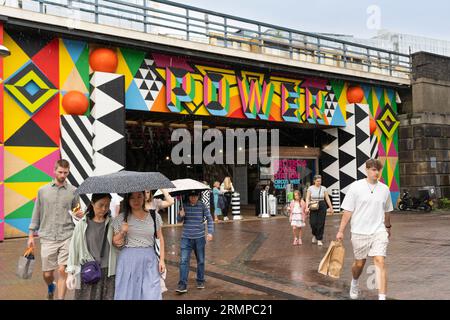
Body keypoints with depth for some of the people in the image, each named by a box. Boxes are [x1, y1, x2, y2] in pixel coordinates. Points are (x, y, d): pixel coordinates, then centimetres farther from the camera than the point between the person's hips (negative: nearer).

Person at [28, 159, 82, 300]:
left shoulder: (73, 191, 3)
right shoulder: (43, 190, 6)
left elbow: (76, 213, 11)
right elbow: (37, 214, 11)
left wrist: (79, 216, -13)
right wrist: (31, 235, 10)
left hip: (67, 237, -1)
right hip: (47, 238, 1)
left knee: (63, 271, -9)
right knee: (47, 274, 9)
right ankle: (50, 287, 43)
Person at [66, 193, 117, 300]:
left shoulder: (112, 223, 3)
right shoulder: (82, 224, 0)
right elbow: (74, 247, 3)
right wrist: (71, 272, 2)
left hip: (108, 273, 1)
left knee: (108, 296, -1)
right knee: (87, 296, 1)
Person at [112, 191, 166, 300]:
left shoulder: (155, 216, 4)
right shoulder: (121, 218, 1)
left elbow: (160, 238, 9)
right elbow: (116, 243, 3)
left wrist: (162, 260, 3)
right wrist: (122, 232, -16)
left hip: (149, 259, 1)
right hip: (128, 260, -1)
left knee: (152, 294, 0)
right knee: (128, 293, 4)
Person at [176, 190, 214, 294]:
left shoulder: (202, 206, -4)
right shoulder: (184, 205, 0)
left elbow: (209, 219, -1)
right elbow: (179, 220, 9)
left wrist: (210, 232, -12)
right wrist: (180, 215, -14)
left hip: (199, 238, 0)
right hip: (186, 238, 1)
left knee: (201, 261, 11)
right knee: (183, 261, -7)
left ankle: (200, 281, 29)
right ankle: (183, 284, -4)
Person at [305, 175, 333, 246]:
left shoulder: (323, 188, 3)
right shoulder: (310, 188, 0)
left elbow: (327, 198, 7)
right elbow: (307, 198, -3)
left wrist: (331, 207, 4)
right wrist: (307, 207, -15)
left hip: (322, 206, 1)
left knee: (321, 223, -1)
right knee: (313, 223, -5)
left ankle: (319, 240, 8)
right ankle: (314, 235, 26)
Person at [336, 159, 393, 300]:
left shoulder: (384, 189, 4)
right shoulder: (355, 187, -5)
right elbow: (347, 211, -5)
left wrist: (388, 227, 28)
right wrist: (341, 231, -8)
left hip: (379, 232, 2)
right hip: (359, 232, -1)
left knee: (380, 262, -11)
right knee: (359, 263, 11)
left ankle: (382, 297, -8)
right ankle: (354, 283, 43)